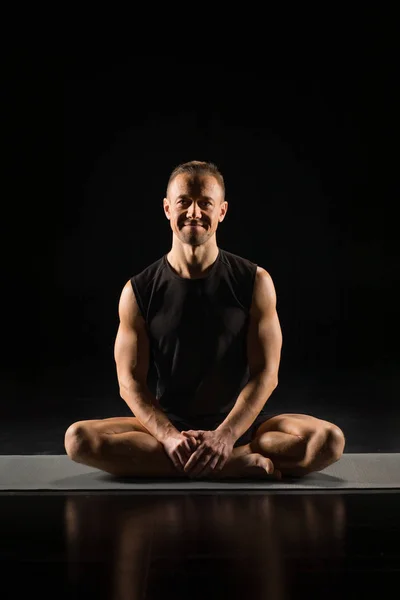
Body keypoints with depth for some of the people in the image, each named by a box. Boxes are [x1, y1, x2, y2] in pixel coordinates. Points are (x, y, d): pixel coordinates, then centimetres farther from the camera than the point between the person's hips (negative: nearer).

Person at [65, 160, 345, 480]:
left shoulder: (255, 282, -4)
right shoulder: (138, 291, -2)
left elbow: (265, 374, -8)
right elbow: (131, 381, -5)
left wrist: (225, 436, -22)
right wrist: (169, 436, -21)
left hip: (240, 423, -1)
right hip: (168, 424, 2)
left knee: (329, 439, -25)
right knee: (79, 437, -28)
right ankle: (241, 464, -29)